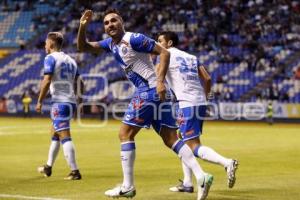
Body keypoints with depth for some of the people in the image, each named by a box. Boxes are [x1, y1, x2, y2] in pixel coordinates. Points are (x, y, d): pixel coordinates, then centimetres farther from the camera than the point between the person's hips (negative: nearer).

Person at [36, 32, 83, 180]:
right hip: (71, 102, 8)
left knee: (64, 136, -10)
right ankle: (48, 167, 31)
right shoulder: (70, 60, 16)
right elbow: (78, 83, 15)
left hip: (60, 102, -8)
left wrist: (39, 101, -10)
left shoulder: (51, 58, -6)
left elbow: (47, 81, -16)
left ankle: (75, 172, -16)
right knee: (54, 134, 21)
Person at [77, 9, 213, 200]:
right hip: (156, 92, 9)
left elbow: (164, 52, -13)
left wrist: (160, 81, -21)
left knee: (125, 134, -2)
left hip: (150, 89, -9)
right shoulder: (110, 43, 16)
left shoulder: (133, 39, -10)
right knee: (171, 139, 4)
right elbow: (83, 47, 17)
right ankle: (201, 176, -5)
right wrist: (83, 27, -1)